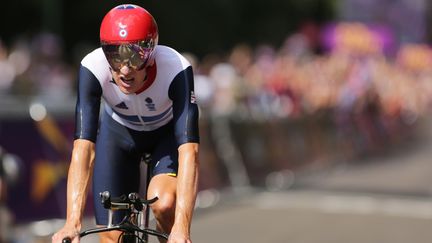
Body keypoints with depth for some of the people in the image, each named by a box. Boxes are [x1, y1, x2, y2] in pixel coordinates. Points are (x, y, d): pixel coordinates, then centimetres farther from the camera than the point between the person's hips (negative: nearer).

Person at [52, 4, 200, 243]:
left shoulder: (176, 69, -37)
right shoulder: (93, 69, -34)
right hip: (118, 133, 2)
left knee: (163, 204, -29)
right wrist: (72, 222, -49)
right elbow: (84, 147, -39)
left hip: (167, 133, -1)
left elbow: (189, 151, -43)